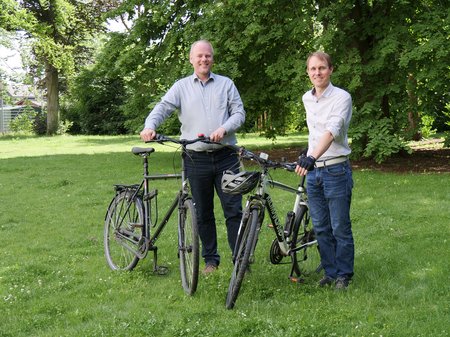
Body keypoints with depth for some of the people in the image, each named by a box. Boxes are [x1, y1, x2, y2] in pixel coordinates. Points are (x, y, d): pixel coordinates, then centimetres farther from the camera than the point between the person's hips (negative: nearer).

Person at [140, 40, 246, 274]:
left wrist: (223, 128, -15)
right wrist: (150, 127, -24)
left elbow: (239, 113, 4)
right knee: (203, 213, 8)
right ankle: (210, 259, 20)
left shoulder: (226, 84, 9)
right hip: (196, 159, 1)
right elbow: (162, 108, -4)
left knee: (233, 210, -2)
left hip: (225, 157, 0)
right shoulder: (181, 87, 8)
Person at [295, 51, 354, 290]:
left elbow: (332, 131, -27)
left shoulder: (341, 97, -12)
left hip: (336, 170, -6)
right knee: (321, 228, 11)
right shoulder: (307, 99, 9)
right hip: (313, 171, 6)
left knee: (340, 228, 1)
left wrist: (312, 158, -40)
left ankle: (343, 275, 15)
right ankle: (330, 272, 22)